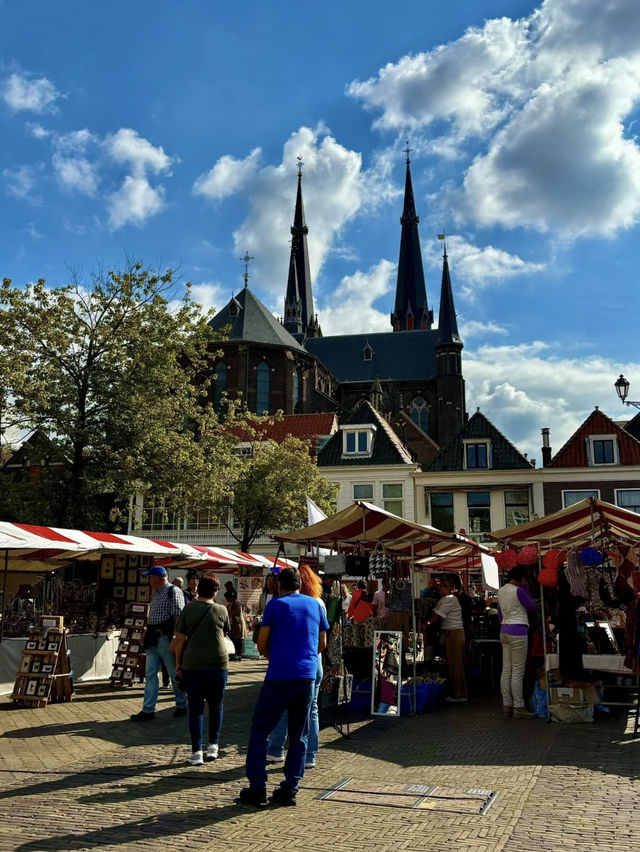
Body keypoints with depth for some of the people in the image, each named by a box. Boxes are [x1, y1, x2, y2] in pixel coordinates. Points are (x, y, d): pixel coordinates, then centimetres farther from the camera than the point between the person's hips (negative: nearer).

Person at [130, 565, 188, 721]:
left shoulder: (173, 591, -11)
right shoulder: (156, 593, 16)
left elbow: (178, 616, -17)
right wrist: (147, 633, 19)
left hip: (166, 638, -8)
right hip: (153, 639, 9)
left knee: (174, 673, 3)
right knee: (150, 673, 6)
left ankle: (182, 706, 17)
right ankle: (148, 710, 10)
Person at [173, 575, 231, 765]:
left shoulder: (188, 610, -2)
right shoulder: (221, 610, -2)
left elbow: (180, 638, -1)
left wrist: (178, 664, 7)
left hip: (192, 664, 0)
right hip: (218, 664, 0)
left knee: (195, 708, 6)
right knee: (216, 706, 17)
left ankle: (196, 753, 6)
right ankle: (213, 746, 18)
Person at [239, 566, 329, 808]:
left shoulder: (276, 604, 0)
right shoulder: (315, 605, 10)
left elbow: (262, 645, 0)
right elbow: (322, 644, 15)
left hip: (279, 676, -4)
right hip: (308, 676, 4)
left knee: (260, 730, 6)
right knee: (299, 735, 12)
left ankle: (257, 788, 4)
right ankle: (290, 789, 11)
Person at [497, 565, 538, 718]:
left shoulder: (501, 591, 12)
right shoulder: (518, 590, -12)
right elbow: (532, 607, -1)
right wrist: (524, 587, 0)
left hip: (504, 631, 8)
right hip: (518, 632, -8)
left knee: (506, 670, 8)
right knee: (518, 672, -4)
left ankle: (507, 705, 12)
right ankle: (518, 708, -2)